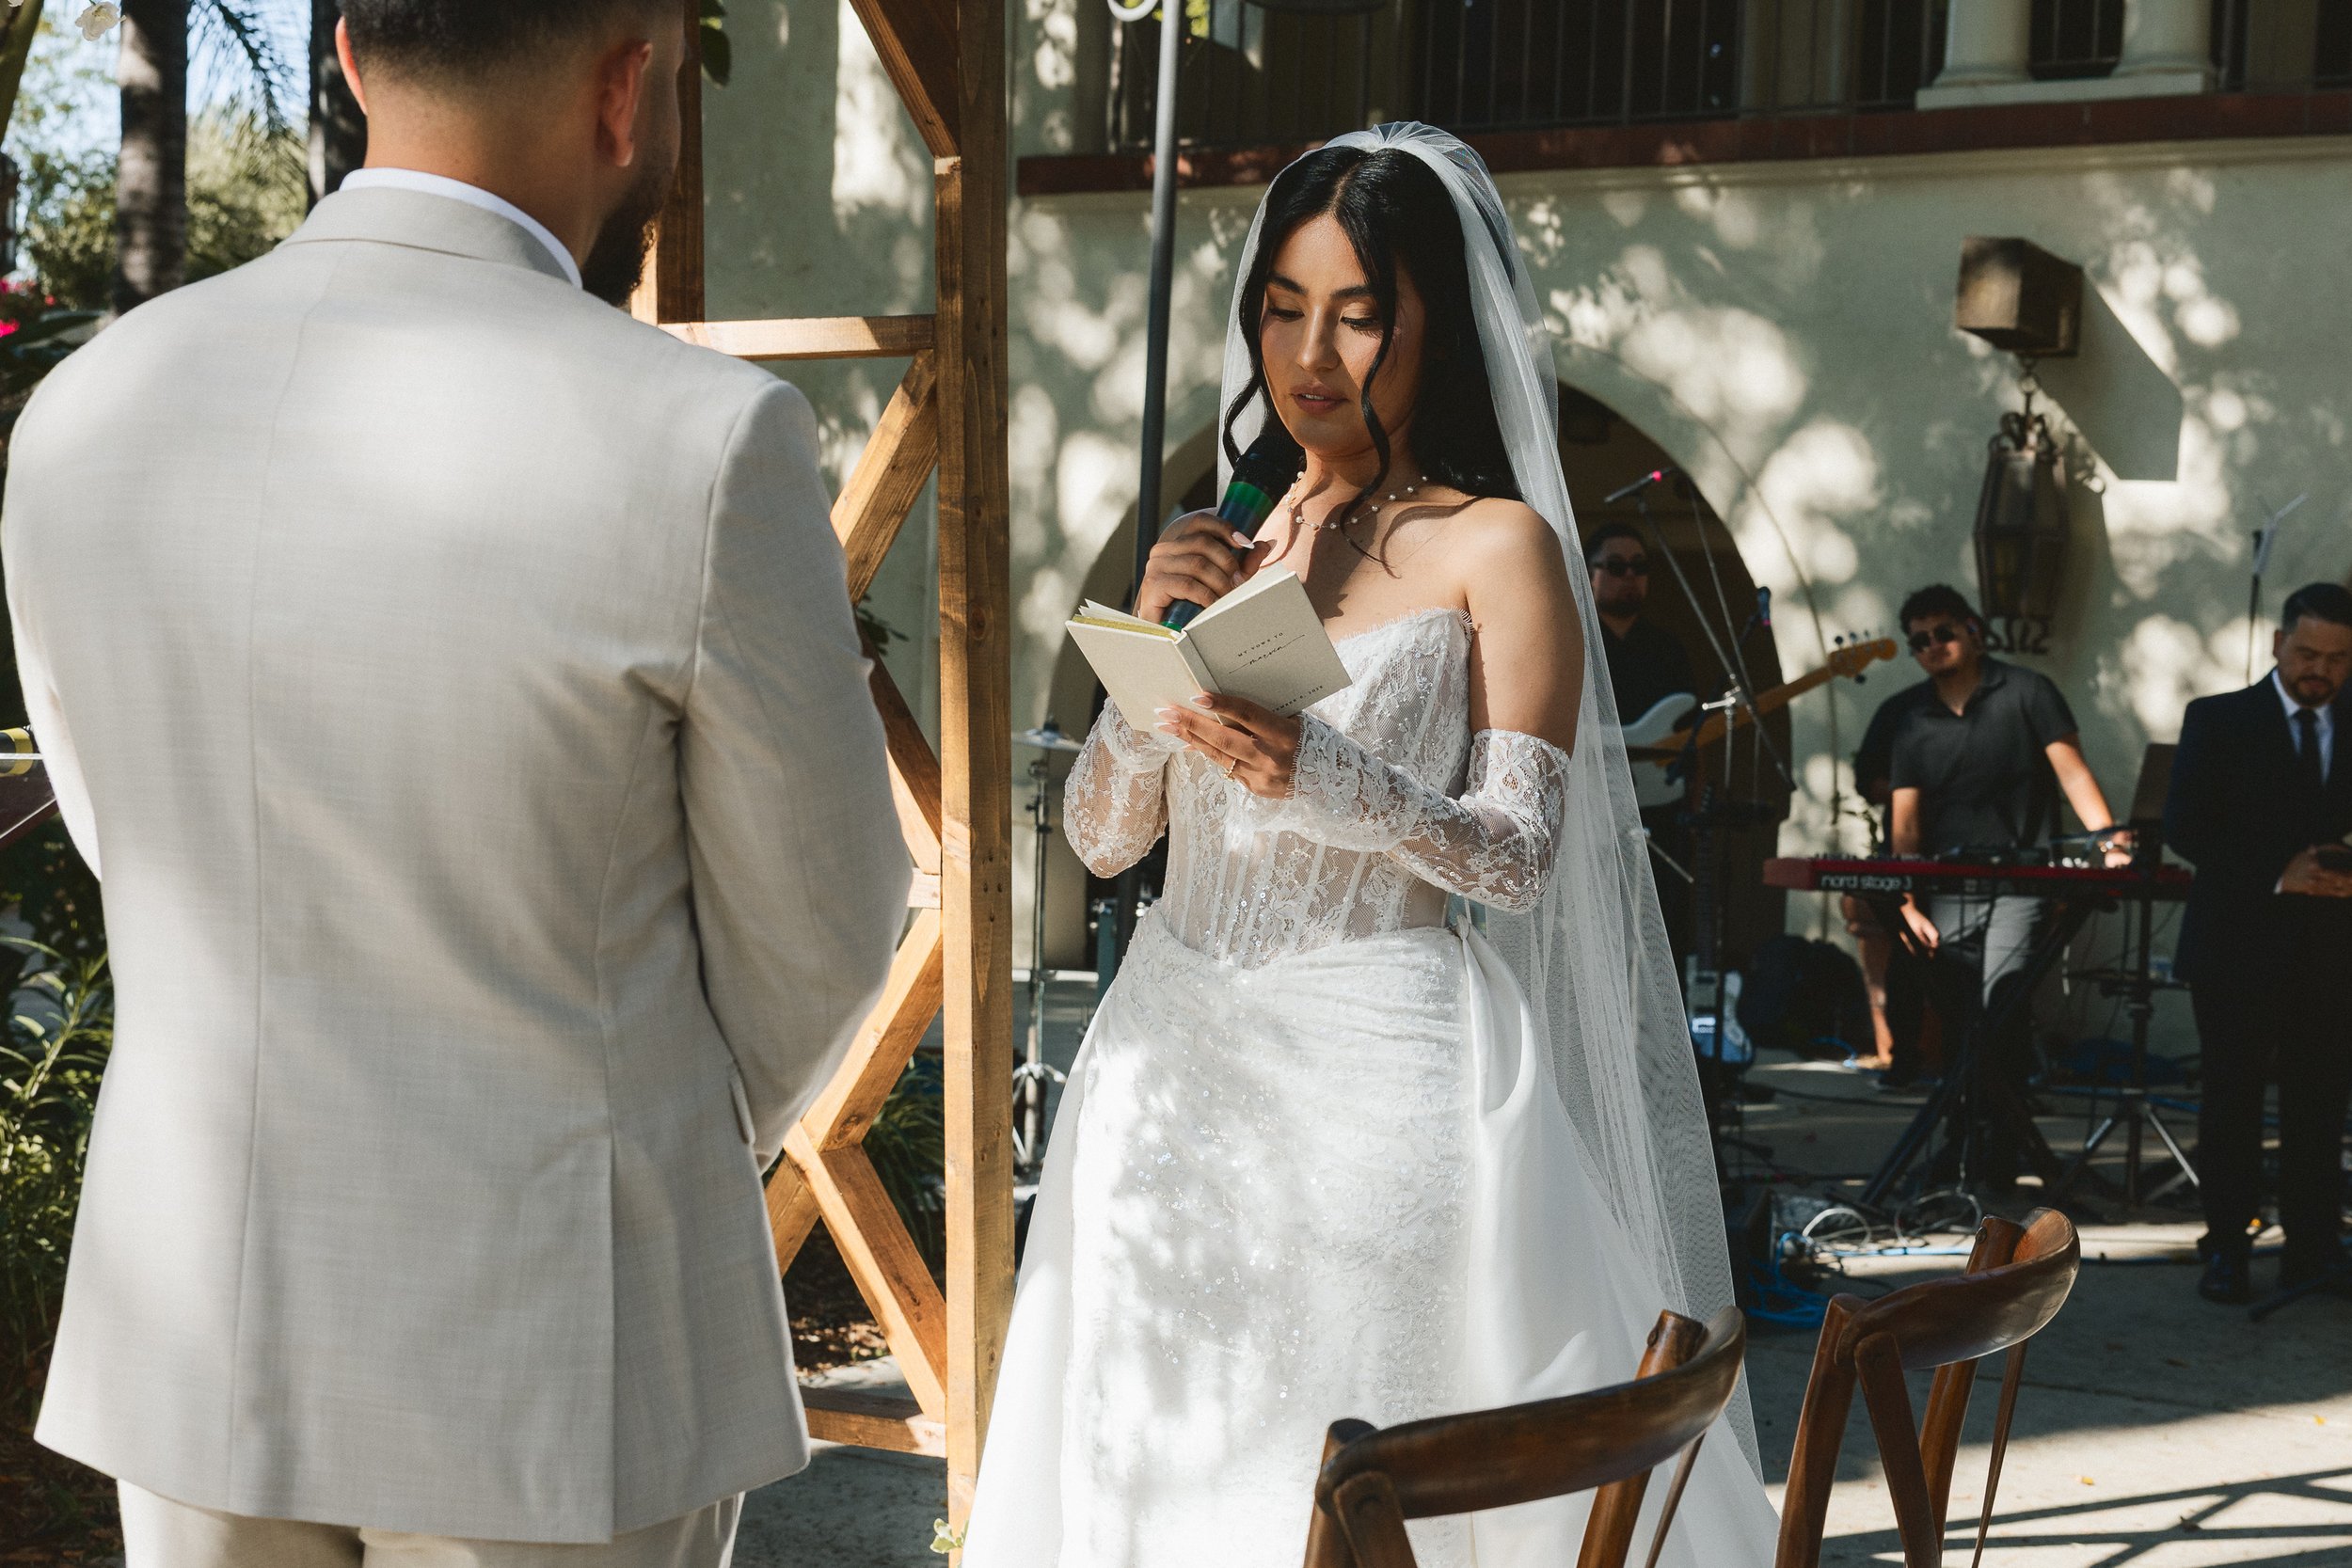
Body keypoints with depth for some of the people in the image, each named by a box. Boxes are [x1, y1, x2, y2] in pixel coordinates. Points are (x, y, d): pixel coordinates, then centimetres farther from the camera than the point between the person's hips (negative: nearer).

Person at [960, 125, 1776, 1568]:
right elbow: (1103, 837, 11)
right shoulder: (1228, 542, 14)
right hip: (1183, 1056, 5)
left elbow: (1520, 854, -8)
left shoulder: (1497, 546, -1)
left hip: (1380, 1064, -5)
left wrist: (1324, 779, -23)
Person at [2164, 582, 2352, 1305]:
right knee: (2232, 1101, 2)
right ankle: (2226, 1247, 9)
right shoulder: (2219, 721, 1)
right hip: (2239, 945, -2)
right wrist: (2276, 874, -16)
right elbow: (2185, 825, -7)